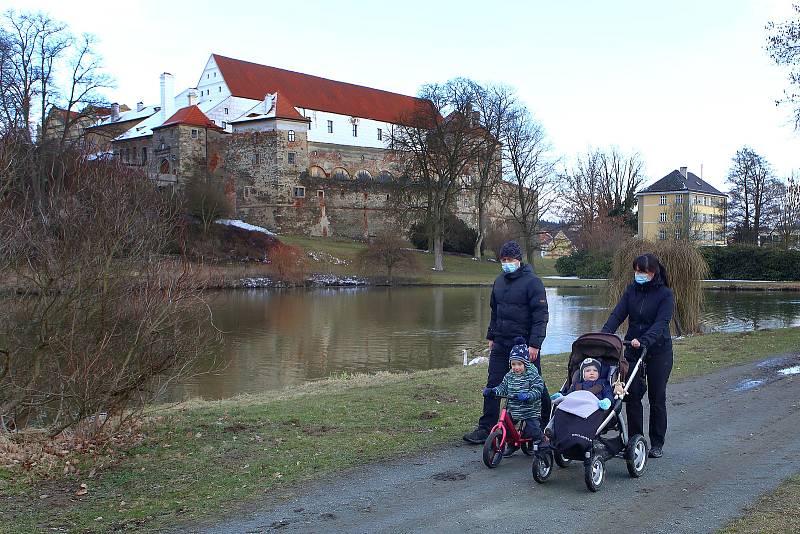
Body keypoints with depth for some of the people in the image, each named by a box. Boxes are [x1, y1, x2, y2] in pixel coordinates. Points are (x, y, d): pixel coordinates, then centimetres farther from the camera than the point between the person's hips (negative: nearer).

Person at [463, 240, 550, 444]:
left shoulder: (532, 282, -11)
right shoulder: (499, 281, 11)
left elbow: (540, 316, -14)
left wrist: (534, 344, -19)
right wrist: (491, 336, 19)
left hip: (525, 345, -6)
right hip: (501, 343, 6)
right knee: (493, 385, 3)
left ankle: (546, 425, 24)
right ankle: (486, 428, 8)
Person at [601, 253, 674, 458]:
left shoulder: (665, 294, -9)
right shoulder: (631, 290, 4)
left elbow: (661, 323, -21)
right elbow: (617, 315, -5)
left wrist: (644, 341, -36)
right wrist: (604, 335, -22)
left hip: (658, 351, -3)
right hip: (632, 349, 4)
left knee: (657, 397, 6)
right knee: (632, 395, 0)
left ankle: (657, 443, 18)